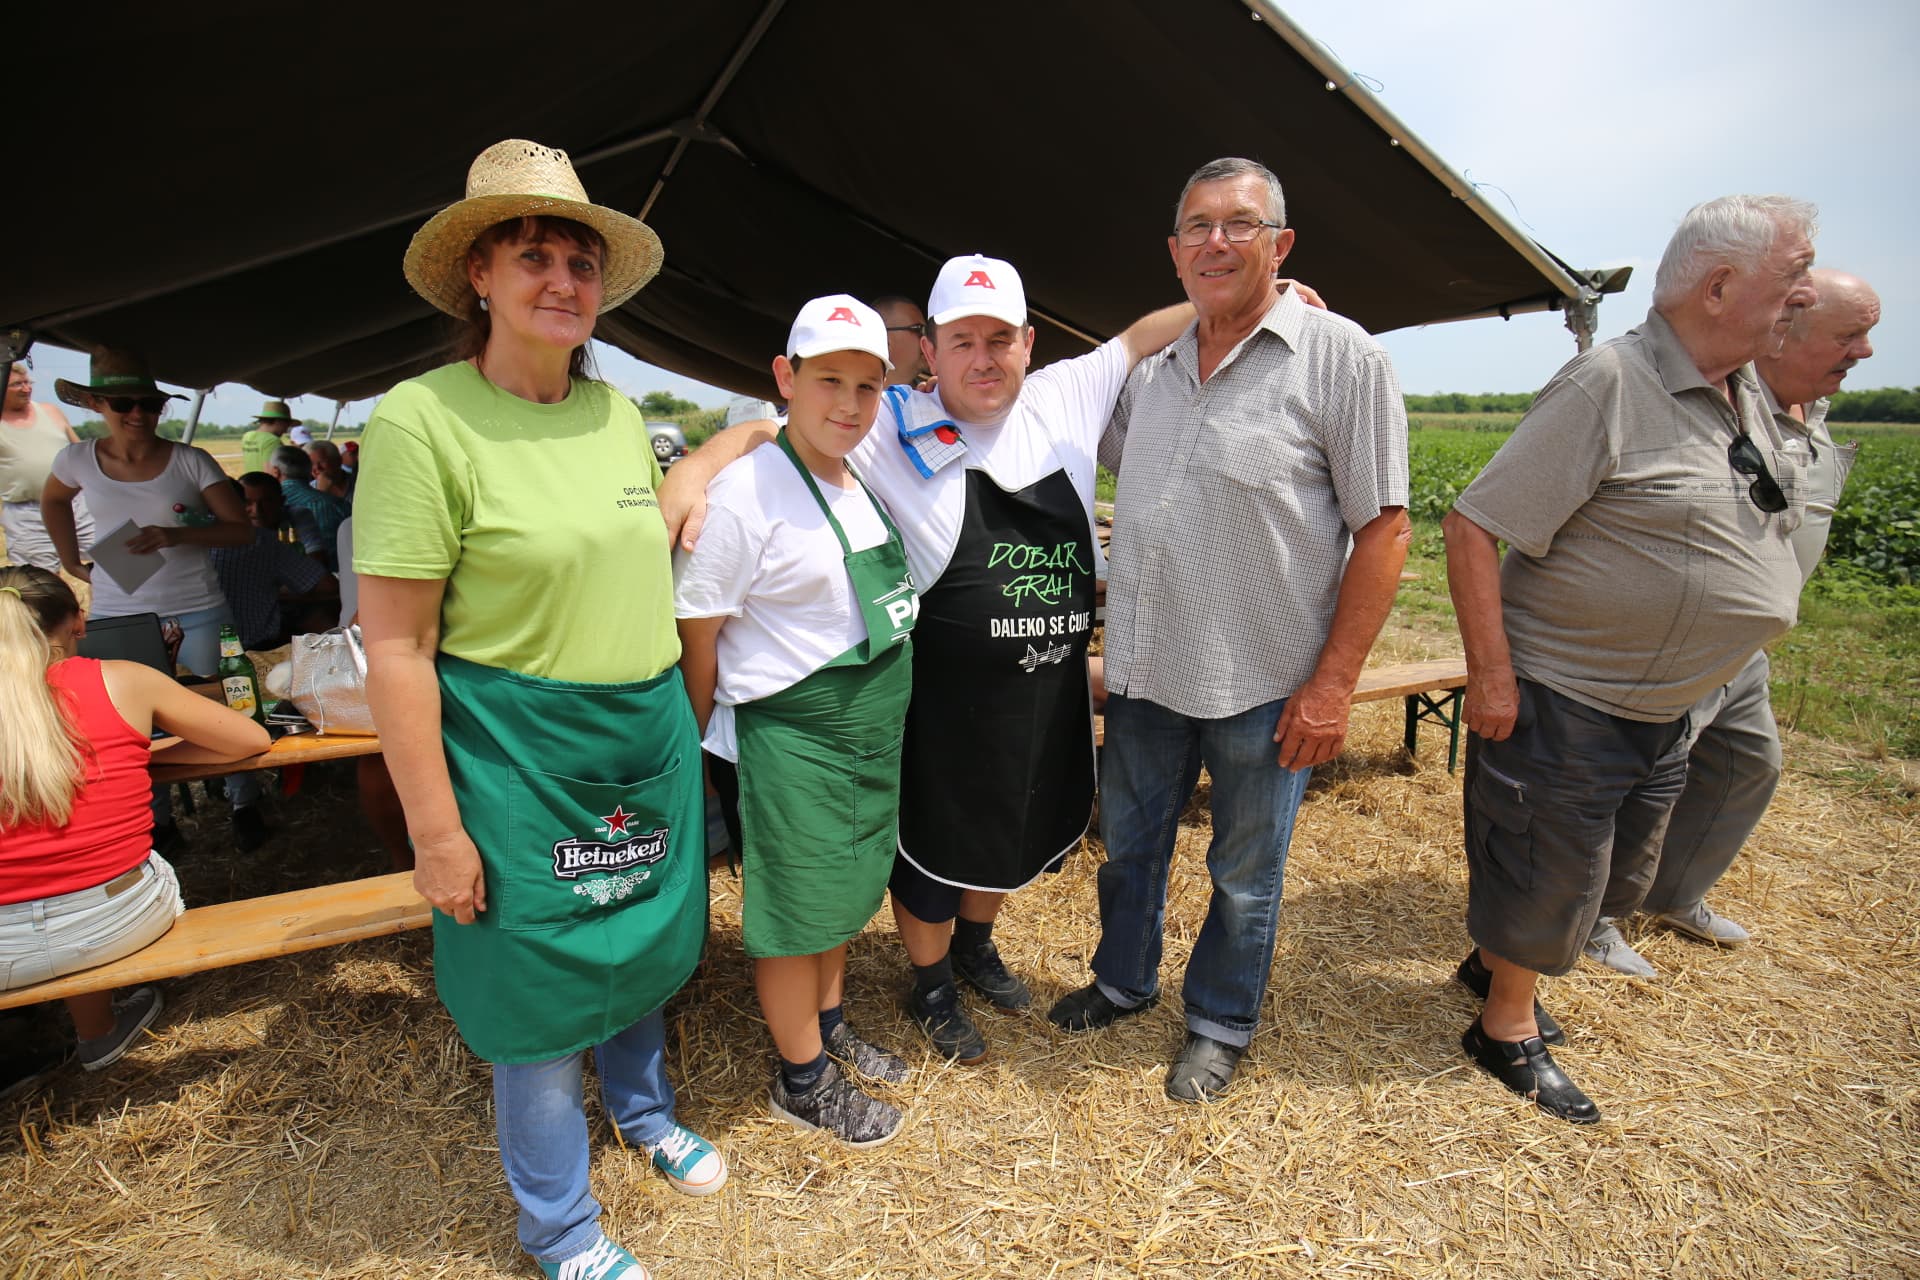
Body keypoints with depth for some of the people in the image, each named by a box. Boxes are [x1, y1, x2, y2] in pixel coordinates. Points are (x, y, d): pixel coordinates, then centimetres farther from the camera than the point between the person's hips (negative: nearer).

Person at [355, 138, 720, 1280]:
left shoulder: (619, 410, 5)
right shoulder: (420, 420, -14)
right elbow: (394, 646, -16)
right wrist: (435, 829, -15)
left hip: (653, 738, 6)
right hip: (520, 757, -6)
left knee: (642, 943, 24)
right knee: (542, 985, 12)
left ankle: (646, 1108, 54)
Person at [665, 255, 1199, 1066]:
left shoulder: (1066, 399, 0)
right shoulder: (896, 428, -13)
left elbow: (1145, 334, 13)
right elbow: (769, 430, -13)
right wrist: (695, 470, -30)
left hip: (1052, 690, 6)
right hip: (947, 696, -5)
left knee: (1018, 831, 26)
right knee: (935, 845, 15)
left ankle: (976, 946, 55)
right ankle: (931, 987, 44)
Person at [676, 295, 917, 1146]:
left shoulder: (870, 484, 7)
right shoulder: (746, 492, -18)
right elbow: (696, 634, -14)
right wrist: (707, 752, -9)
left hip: (871, 734, 8)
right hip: (791, 738, -8)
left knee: (843, 893, 23)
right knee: (796, 912, 10)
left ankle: (828, 1028, 46)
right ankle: (802, 1079, 32)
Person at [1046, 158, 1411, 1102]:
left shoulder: (1339, 356, -8)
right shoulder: (1152, 370, 7)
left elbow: (1383, 528, -10)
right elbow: (1105, 459, 23)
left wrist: (1333, 683, -14)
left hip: (1265, 685, -5)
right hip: (1145, 670, 5)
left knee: (1245, 873, 14)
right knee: (1129, 843, 20)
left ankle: (1221, 1022, 38)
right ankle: (1124, 981, 45)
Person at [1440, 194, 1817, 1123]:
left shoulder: (1747, 397, 8)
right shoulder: (1610, 382, -19)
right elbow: (1472, 527, -24)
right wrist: (1491, 678, -25)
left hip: (1663, 709, 9)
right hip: (1562, 700, -9)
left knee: (1615, 876, 23)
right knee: (1548, 880, 6)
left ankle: (1495, 961, 44)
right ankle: (1509, 1031, 29)